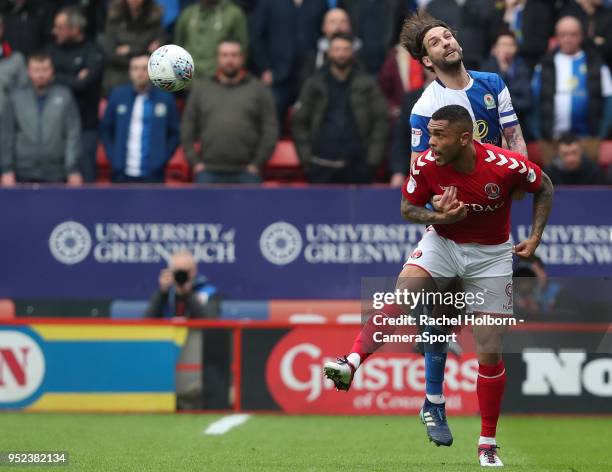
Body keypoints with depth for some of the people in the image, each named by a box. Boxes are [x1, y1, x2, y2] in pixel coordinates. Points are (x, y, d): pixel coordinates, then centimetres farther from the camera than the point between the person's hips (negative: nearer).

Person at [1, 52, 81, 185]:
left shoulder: (64, 96, 3)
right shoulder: (16, 97, 6)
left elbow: (73, 134, 1)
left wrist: (73, 170, -4)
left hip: (56, 174, -1)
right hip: (24, 174, 1)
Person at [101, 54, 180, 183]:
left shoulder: (165, 99, 2)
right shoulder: (118, 96, 5)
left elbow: (174, 134, 7)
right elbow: (105, 128, 13)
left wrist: (163, 159, -3)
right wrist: (112, 157, 4)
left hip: (152, 176, -2)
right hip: (122, 175, 2)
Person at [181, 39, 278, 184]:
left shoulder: (259, 90, 8)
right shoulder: (200, 88, 13)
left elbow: (270, 130, 3)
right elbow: (187, 128, 12)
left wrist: (257, 164, -6)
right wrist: (195, 162, 2)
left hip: (246, 173, -1)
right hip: (209, 172, 1)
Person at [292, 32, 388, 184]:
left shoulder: (366, 84, 6)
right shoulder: (314, 85, 9)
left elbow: (381, 120, 4)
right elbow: (299, 122, 10)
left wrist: (373, 158, -3)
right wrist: (306, 157, 2)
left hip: (357, 166, -1)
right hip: (322, 168, 1)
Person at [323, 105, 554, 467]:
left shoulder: (507, 165, -24)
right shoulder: (427, 165, -18)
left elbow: (544, 188, -5)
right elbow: (408, 207, -2)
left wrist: (535, 237, -12)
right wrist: (438, 216, -23)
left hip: (491, 255, -1)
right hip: (442, 243, 1)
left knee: (490, 352, -1)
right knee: (401, 296, -30)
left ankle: (488, 445, 12)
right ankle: (351, 365, -40)